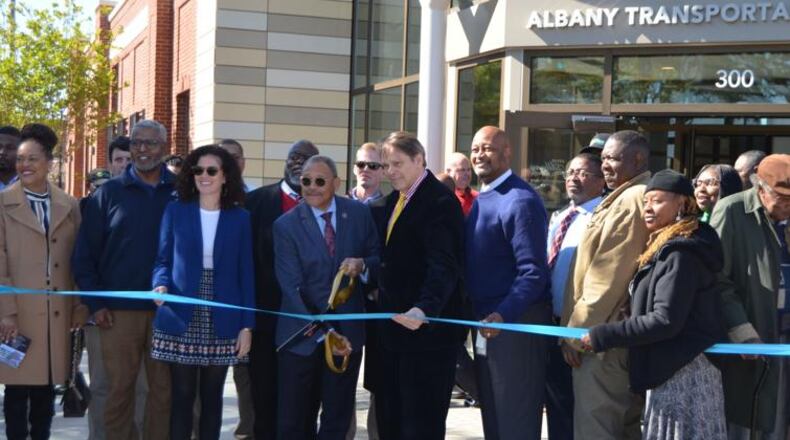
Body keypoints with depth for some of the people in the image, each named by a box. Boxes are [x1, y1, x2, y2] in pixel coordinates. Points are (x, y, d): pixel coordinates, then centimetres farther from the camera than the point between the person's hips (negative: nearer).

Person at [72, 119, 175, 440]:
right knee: (119, 388, 3)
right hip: (119, 311, 0)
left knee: (163, 389, 4)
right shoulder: (108, 193, 6)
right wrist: (96, 304, -2)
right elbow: (84, 254, 5)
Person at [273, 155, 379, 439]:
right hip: (303, 334, -2)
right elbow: (292, 288, -13)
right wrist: (322, 332, -23)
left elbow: (378, 258, 10)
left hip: (348, 329, 2)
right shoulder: (286, 225, -7)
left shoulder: (359, 213, 1)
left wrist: (362, 264, -15)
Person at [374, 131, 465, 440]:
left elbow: (444, 265, -28)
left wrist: (423, 310, -42)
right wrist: (379, 291, 10)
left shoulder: (440, 202, -16)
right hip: (393, 327, 9)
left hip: (427, 329, -9)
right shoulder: (394, 200, 14)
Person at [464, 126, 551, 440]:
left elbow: (534, 272, -23)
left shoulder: (520, 200, -16)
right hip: (486, 321, 9)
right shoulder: (480, 200, 12)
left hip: (515, 323, -9)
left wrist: (504, 316, -33)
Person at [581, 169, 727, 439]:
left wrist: (601, 336, -18)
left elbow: (665, 320, -22)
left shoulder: (679, 254, -15)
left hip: (681, 374, -10)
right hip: (675, 370, 10)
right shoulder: (668, 249, 17)